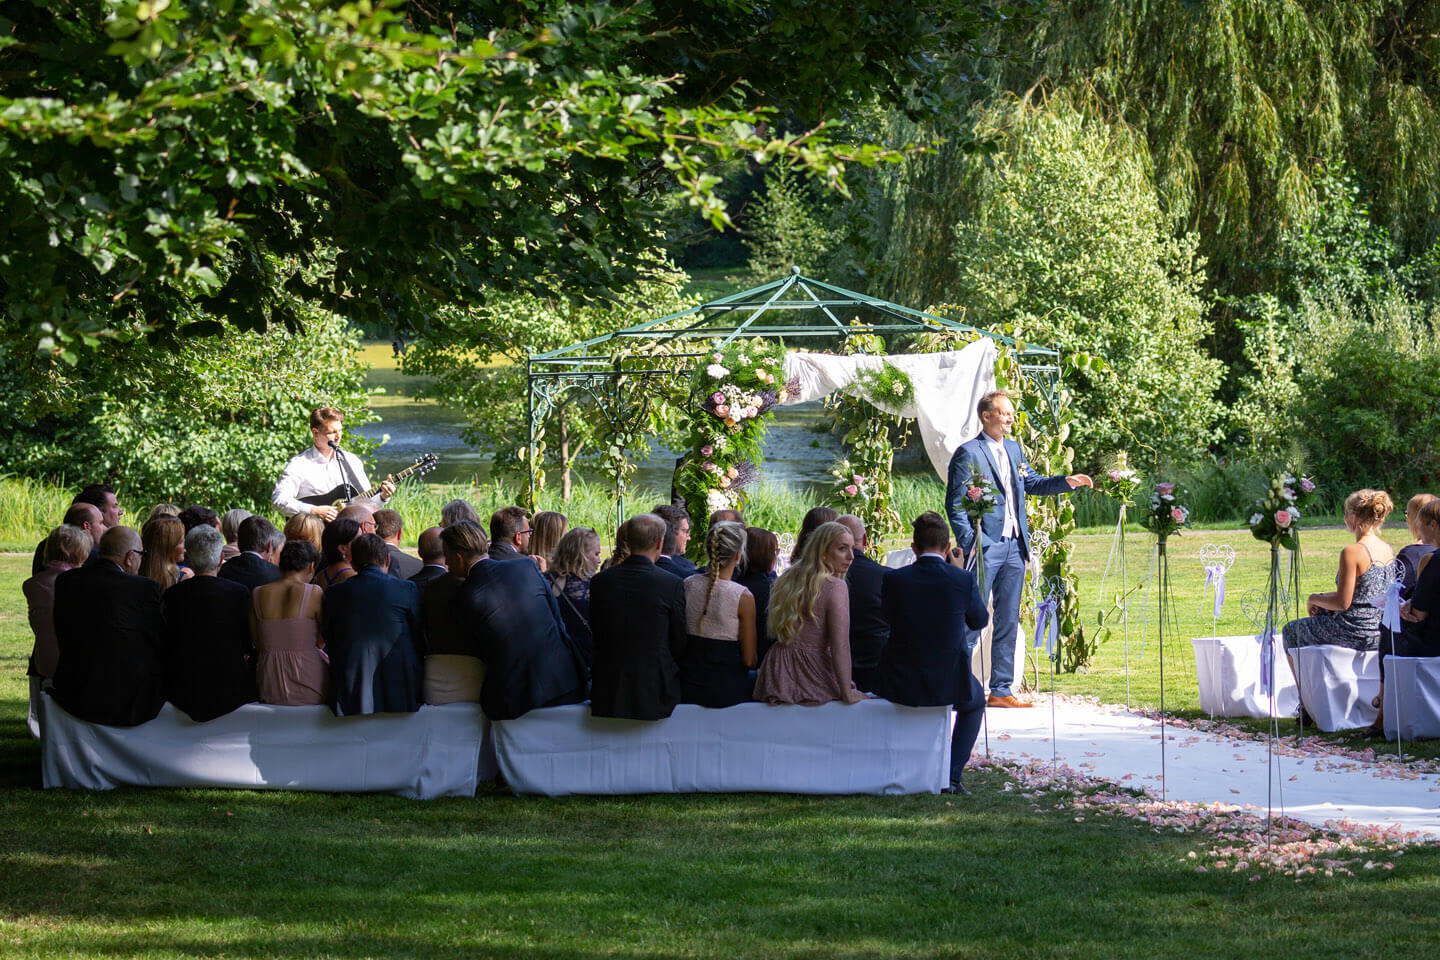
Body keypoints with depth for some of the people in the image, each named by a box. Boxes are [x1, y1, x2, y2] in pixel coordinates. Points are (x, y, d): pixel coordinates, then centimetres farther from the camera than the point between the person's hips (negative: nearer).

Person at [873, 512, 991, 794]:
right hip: (949, 684, 0)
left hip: (901, 686, 1)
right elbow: (979, 621, 5)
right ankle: (952, 776, 18)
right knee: (975, 700, 35)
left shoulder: (893, 580, -10)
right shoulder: (963, 580, -12)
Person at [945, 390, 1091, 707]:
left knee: (1008, 621, 9)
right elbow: (955, 505, -9)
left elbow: (1032, 483, 25)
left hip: (1014, 548, 8)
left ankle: (1001, 690, 14)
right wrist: (969, 544, -17)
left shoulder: (1013, 449, 15)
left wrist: (1067, 482, 9)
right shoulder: (968, 453, -7)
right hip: (985, 548, -8)